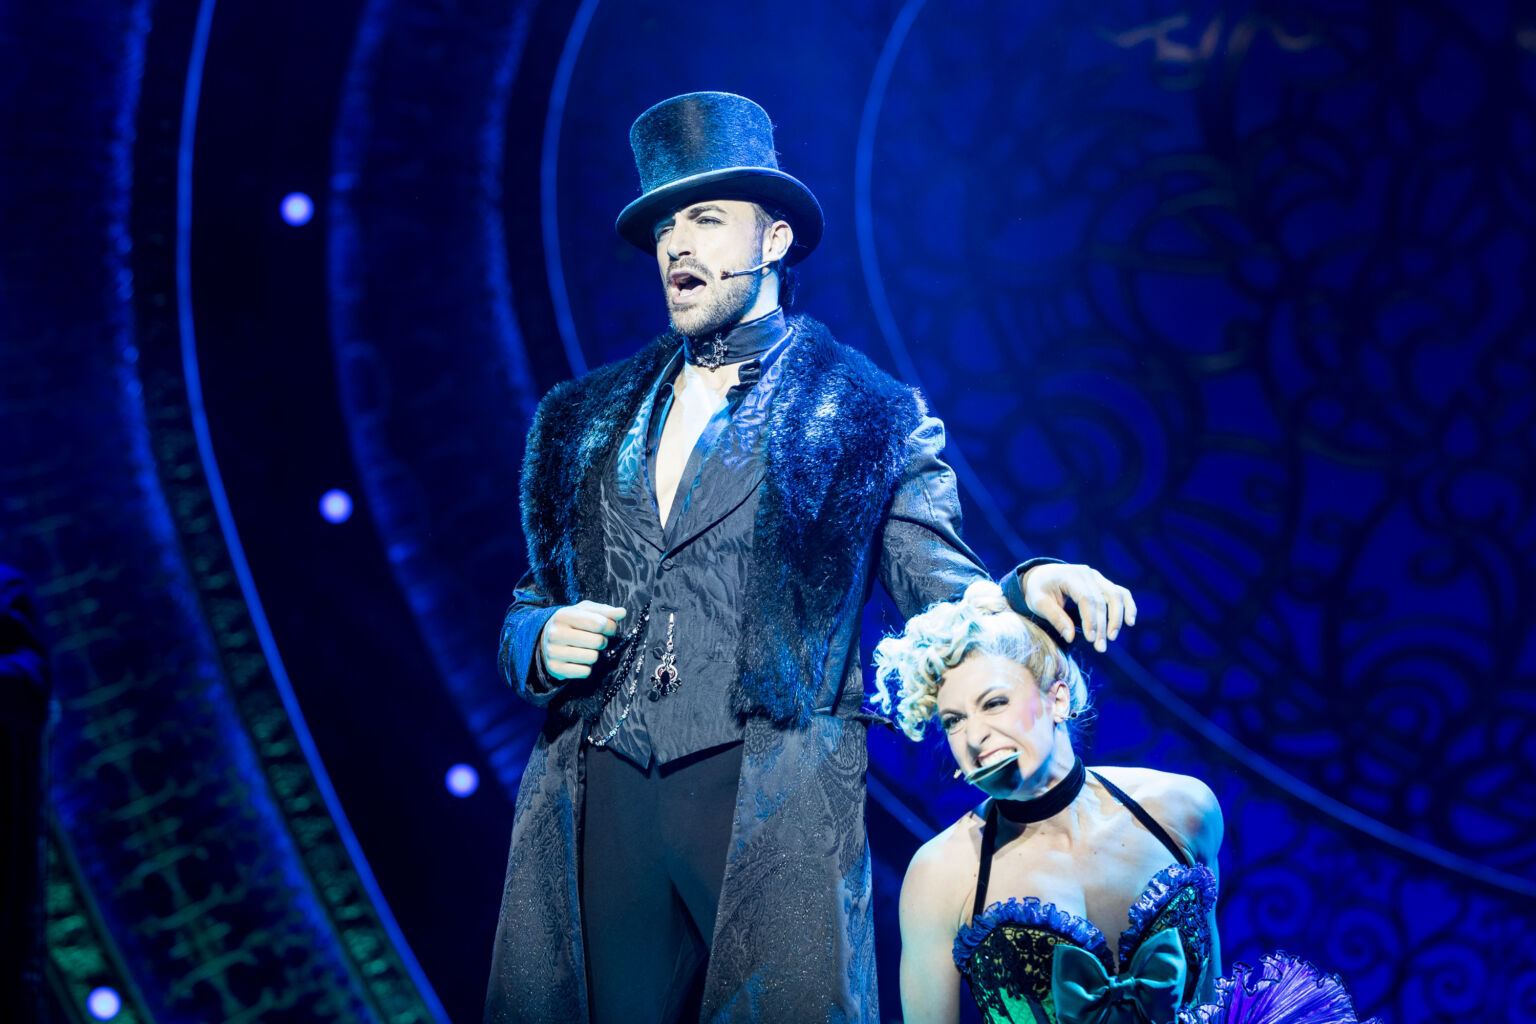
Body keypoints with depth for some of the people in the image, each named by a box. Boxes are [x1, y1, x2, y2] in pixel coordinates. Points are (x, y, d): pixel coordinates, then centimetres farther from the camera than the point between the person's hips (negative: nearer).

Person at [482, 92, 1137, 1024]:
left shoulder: (868, 416, 7)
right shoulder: (583, 419, 18)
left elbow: (943, 594, 0)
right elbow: (528, 604, 23)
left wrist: (1027, 589, -21)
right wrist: (543, 641, 0)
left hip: (772, 810, -3)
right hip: (600, 807, 3)